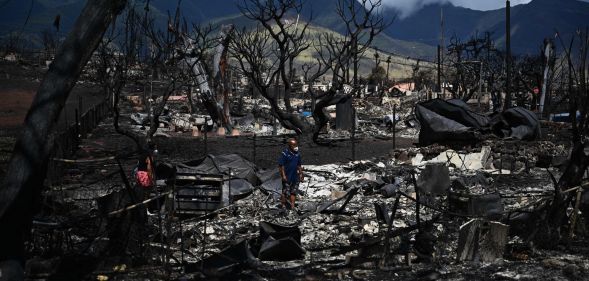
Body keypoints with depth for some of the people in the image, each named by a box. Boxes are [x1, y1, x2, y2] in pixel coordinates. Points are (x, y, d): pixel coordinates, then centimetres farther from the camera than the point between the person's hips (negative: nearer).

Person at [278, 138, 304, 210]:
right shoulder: (285, 153, -13)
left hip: (295, 177, 6)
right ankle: (283, 205, 15)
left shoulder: (297, 153, 6)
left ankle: (292, 206, 17)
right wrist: (283, 175, -16)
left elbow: (299, 165, 16)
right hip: (287, 177, -6)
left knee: (293, 192, 10)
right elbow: (281, 165, -12)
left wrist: (301, 174, 14)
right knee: (286, 192, 0)